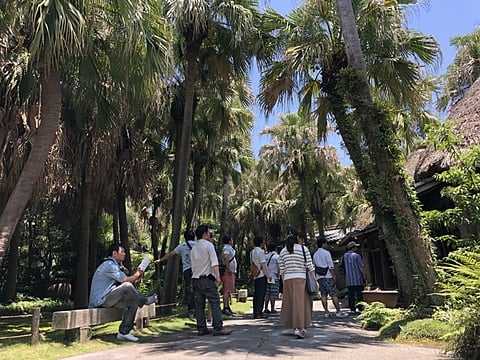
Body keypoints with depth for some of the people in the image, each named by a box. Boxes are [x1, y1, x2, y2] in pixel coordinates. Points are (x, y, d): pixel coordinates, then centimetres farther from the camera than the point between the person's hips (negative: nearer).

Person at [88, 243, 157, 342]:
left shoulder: (114, 265, 20)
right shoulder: (109, 264, -14)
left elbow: (125, 280, 13)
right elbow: (124, 280, -19)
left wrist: (136, 276, 0)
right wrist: (136, 275, -2)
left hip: (108, 299, 10)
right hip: (101, 300, -10)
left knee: (133, 303, 1)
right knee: (127, 286, -26)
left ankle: (123, 332, 1)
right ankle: (144, 300, -1)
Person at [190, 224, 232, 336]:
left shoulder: (193, 248, 16)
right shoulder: (209, 245, -4)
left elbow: (193, 267, 18)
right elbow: (214, 262, -14)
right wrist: (218, 276, -19)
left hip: (195, 278, 7)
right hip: (207, 278, -7)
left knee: (199, 304, 8)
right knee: (215, 302, -6)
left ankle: (201, 328, 9)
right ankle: (218, 328, -10)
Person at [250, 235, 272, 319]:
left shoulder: (252, 252, 13)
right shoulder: (260, 252, -12)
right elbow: (263, 265, -15)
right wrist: (268, 275, -12)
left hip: (255, 276, 8)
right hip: (262, 276, -8)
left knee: (256, 294, 10)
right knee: (261, 294, -4)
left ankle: (255, 313, 13)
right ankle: (258, 313, -5)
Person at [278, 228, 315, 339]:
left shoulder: (283, 251, 8)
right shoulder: (304, 249, -2)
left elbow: (282, 270, 9)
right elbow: (310, 266, -3)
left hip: (287, 280, 3)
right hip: (301, 279, -3)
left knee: (291, 303, 10)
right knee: (301, 302, 3)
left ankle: (296, 327, 14)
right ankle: (300, 328, 1)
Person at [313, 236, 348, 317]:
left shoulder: (315, 254, 14)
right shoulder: (326, 253, -7)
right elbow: (331, 266, -11)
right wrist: (334, 276, -9)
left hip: (319, 277, 7)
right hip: (328, 276, -7)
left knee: (323, 295, 5)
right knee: (334, 294, -4)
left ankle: (326, 312, 5)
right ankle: (338, 311, -4)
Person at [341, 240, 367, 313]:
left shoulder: (344, 256, 9)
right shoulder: (356, 255, -8)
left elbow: (341, 266, 14)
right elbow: (361, 267, -11)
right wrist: (364, 275, -2)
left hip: (349, 280, 5)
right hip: (358, 279, -5)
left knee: (351, 294, 6)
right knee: (360, 294, 3)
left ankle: (352, 309, 7)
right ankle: (360, 309, 4)